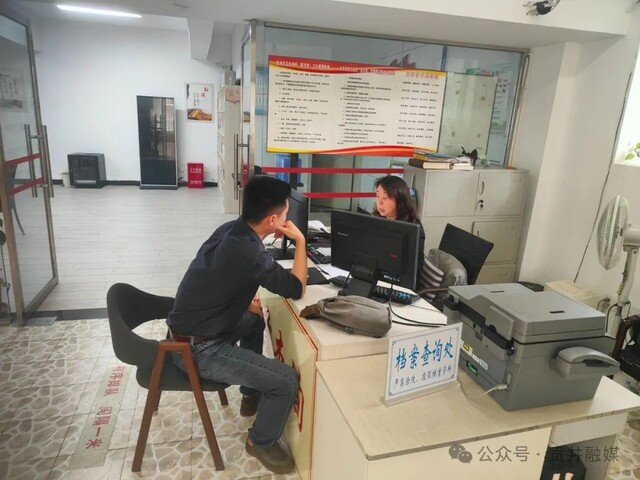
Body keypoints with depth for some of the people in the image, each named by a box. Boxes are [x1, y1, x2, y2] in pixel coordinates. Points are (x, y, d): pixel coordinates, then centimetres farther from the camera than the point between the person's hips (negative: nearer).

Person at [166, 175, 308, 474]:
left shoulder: (228, 230, 1)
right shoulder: (249, 253, -28)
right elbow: (297, 289, -15)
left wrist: (246, 301, 11)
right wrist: (300, 241, -8)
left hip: (187, 330, 10)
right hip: (198, 350, -10)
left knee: (255, 321, 30)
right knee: (288, 381, -9)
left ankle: (251, 395, 43)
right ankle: (261, 442, 19)